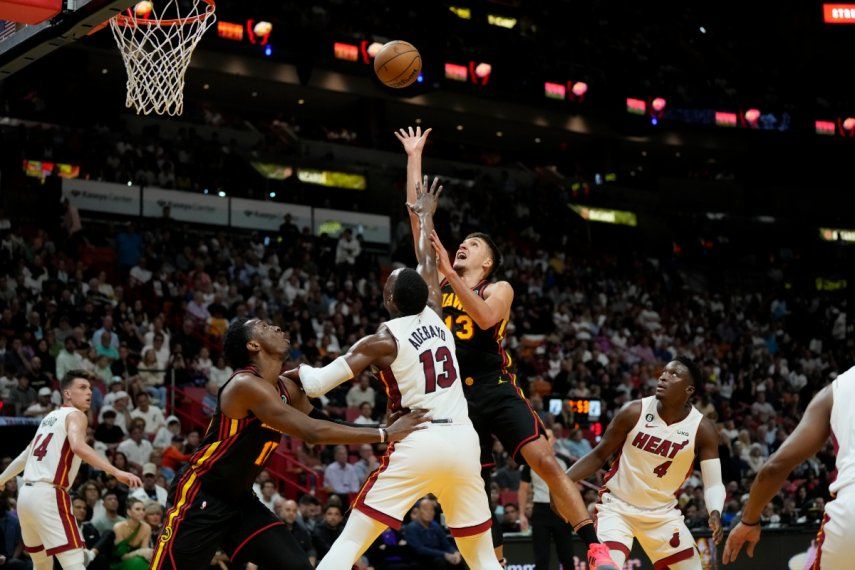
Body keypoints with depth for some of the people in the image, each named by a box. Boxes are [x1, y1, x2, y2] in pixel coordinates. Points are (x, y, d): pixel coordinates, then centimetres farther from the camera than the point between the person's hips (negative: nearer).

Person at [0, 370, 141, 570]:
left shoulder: (50, 418, 22)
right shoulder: (75, 415, -4)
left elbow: (26, 455, 34)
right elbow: (78, 446, -26)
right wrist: (116, 472, -34)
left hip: (25, 494, 9)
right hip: (49, 495, -9)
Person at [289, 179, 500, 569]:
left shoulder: (383, 340, 1)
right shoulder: (434, 317, 13)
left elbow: (318, 384, -2)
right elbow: (427, 265, 31)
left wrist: (297, 370, 20)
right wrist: (425, 216, 46)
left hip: (417, 443, -4)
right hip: (463, 440, 5)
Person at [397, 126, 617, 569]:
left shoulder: (499, 289, 7)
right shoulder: (440, 283, 15)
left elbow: (485, 317, -18)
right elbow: (416, 215, 13)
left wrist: (450, 274, -20)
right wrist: (415, 157, 14)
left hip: (496, 391, -4)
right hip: (457, 396, 4)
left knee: (545, 462, -19)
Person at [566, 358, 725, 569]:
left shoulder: (702, 429, -11)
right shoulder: (634, 412, -13)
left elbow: (713, 483, -11)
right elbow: (599, 455, -3)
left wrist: (715, 512, -33)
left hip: (663, 513, 2)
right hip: (617, 506, -2)